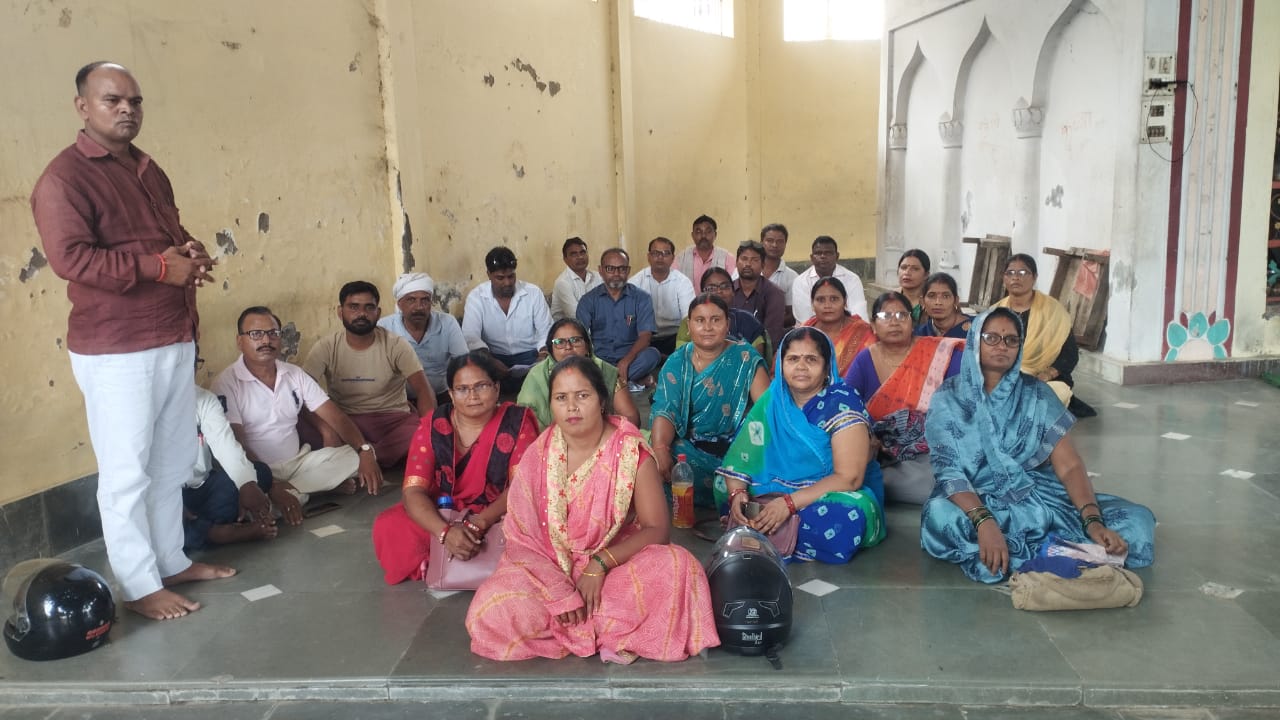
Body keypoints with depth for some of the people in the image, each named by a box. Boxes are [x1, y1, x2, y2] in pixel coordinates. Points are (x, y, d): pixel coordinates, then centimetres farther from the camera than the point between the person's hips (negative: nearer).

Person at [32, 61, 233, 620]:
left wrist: (194, 255, 2)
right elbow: (69, 257, -21)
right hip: (116, 350, -8)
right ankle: (139, 586, 11)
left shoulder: (149, 171, 16)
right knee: (127, 473, 0)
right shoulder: (64, 177, -10)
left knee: (172, 463, 16)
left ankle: (172, 560, 30)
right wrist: (160, 267, -21)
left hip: (174, 339, 8)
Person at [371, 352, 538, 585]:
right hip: (443, 515, 2)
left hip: (499, 516, -1)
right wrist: (445, 532, -34)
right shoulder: (433, 426, -7)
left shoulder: (517, 422, -9)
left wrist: (479, 524, -31)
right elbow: (414, 490, -15)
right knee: (387, 528, -22)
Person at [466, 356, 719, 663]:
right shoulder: (537, 456, -4)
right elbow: (521, 537, -6)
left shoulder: (631, 452, -8)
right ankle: (612, 630, -9)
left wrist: (601, 564, -22)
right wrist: (559, 590, -20)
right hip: (548, 570, 1)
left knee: (679, 568, -30)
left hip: (616, 564, -1)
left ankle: (569, 631, -14)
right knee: (490, 612, -27)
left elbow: (657, 528, -9)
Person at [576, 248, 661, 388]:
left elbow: (645, 336, -8)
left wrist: (626, 361, -27)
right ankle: (634, 380, -24)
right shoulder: (588, 300, 6)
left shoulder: (641, 298, 4)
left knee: (652, 354, -31)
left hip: (630, 357, 0)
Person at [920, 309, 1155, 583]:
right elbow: (948, 471, -13)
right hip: (977, 502, -2)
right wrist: (984, 522, -32)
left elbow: (1069, 466, -3)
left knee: (1136, 519, -17)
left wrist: (1093, 521, -22)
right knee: (939, 517, -38)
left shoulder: (1037, 394, 4)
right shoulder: (948, 398, -2)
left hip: (1041, 497, 2)